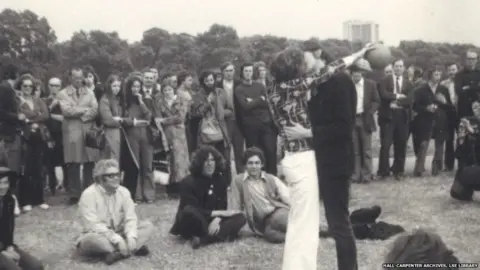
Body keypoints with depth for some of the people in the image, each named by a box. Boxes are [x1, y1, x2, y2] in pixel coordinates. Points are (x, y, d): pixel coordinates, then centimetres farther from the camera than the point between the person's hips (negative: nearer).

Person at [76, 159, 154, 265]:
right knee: (90, 239, -39)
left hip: (119, 235, 5)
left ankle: (117, 253, -30)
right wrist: (117, 239, -30)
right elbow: (92, 226, -24)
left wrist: (131, 236, -27)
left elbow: (130, 218, -7)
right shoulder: (89, 195, -17)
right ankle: (135, 248, -29)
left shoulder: (124, 192, -1)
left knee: (147, 225, -11)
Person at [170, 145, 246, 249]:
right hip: (192, 225, -5)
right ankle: (221, 235, -23)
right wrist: (220, 213, -21)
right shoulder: (188, 182, -15)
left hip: (213, 220, 6)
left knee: (240, 218, -18)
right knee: (189, 211, -37)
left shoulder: (220, 179, 0)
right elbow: (194, 210, -21)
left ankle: (202, 239, -30)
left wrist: (216, 219, -24)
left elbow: (222, 205, -1)